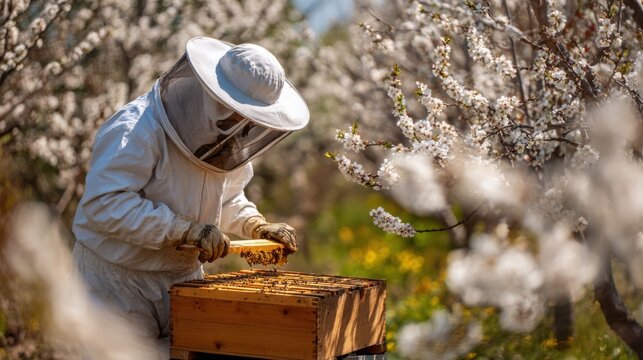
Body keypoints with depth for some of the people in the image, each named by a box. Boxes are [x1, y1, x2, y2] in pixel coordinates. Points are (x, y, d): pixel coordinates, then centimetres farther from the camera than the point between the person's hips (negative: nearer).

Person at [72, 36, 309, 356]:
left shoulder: (227, 141, 3)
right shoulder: (137, 130, -23)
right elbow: (103, 204, -31)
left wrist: (258, 227, 0)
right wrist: (185, 230, -32)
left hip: (184, 279, 7)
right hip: (118, 285, -7)